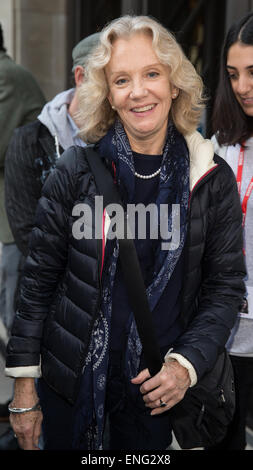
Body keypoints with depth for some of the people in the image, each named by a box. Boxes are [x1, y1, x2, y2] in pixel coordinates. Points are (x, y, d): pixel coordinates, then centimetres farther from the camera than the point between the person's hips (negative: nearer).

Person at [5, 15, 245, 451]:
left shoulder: (213, 180, -5)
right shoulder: (77, 169, -8)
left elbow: (225, 286, 0)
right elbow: (39, 279, -5)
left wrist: (187, 364, -13)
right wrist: (24, 387, -4)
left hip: (158, 390, 1)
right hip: (70, 382, 0)